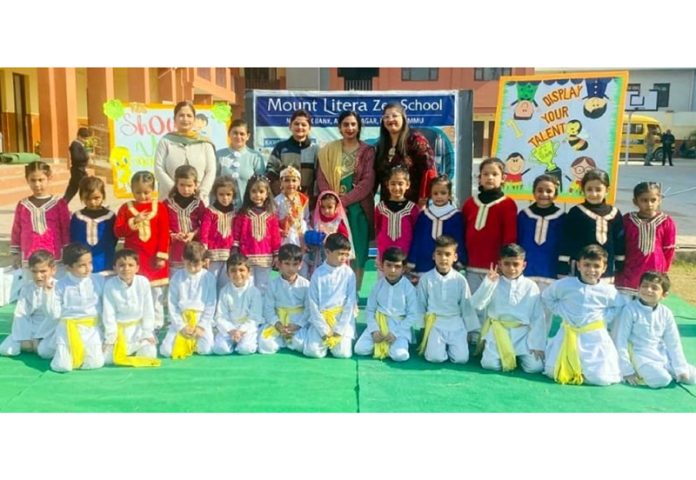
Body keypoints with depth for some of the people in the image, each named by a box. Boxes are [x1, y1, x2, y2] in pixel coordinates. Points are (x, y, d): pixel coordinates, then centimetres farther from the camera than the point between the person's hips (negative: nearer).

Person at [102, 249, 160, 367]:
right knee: (107, 358, -14)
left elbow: (148, 310, -8)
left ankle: (135, 349, 19)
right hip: (118, 328, 0)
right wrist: (110, 338, -12)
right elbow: (108, 313, -12)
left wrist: (147, 333, -7)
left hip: (138, 327, 1)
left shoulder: (143, 282, -16)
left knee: (149, 354, -14)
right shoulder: (110, 285, -17)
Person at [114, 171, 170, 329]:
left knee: (155, 292, 10)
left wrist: (162, 255, -8)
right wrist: (134, 222, -18)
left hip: (154, 258, -1)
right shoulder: (126, 208, 2)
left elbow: (164, 234, -3)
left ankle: (157, 323, 22)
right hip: (134, 258, 1)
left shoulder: (160, 207, -1)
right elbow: (118, 231, -5)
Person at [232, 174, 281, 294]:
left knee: (262, 288, 10)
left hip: (265, 259, 1)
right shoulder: (242, 214, 0)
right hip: (246, 258, -1)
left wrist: (277, 255, 4)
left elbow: (276, 236, 5)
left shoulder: (271, 215, 3)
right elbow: (236, 235, 1)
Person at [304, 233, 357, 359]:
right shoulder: (318, 274, -4)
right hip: (321, 318, 0)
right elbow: (312, 304, -4)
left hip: (342, 318, 0)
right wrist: (324, 331, -10)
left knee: (343, 353, -18)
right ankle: (326, 338, 15)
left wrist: (338, 330, -10)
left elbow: (350, 303, -5)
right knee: (312, 351, -17)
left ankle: (339, 336, 15)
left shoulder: (349, 273, -3)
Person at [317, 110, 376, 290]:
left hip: (358, 208, -1)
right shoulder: (328, 150, 10)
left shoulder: (367, 151, 4)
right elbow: (322, 179, 3)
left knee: (357, 252, 1)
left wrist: (344, 200, -14)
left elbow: (368, 182, -6)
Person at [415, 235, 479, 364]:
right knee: (435, 357, -20)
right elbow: (420, 304, 4)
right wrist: (422, 328, 3)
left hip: (456, 324, 1)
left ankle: (448, 346, 17)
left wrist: (470, 331, 6)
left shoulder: (460, 280, -2)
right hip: (434, 323, -1)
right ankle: (429, 343, 13)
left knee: (461, 358, -14)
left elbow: (467, 306, 4)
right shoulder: (426, 279, -4)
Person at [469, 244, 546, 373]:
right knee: (490, 364, -18)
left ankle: (518, 354, 18)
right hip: (498, 332, -1)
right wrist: (488, 283, -22)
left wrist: (537, 345, -6)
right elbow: (476, 304, -11)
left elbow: (538, 317, 1)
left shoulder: (531, 287, 0)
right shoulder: (494, 283, 0)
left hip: (522, 333, 1)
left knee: (535, 367, -14)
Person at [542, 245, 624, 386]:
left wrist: (605, 318, -6)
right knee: (553, 373, 2)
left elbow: (621, 307, 7)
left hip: (595, 337, -1)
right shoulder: (564, 284, -5)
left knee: (601, 378, -11)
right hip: (568, 335, 1)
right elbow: (546, 297, 8)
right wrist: (561, 311, -1)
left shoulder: (608, 291, -7)